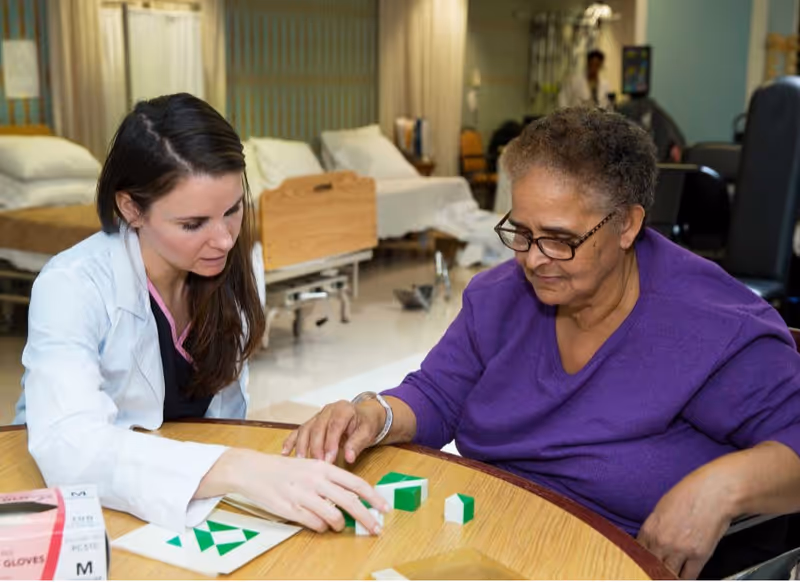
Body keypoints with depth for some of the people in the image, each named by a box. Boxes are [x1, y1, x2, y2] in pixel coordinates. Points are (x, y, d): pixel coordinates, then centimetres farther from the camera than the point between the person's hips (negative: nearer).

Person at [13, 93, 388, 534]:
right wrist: (240, 471, -44)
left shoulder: (232, 266, -4)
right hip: (79, 512, -4)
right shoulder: (70, 288, -19)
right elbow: (66, 446, -33)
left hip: (194, 512, 4)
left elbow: (226, 408, 5)